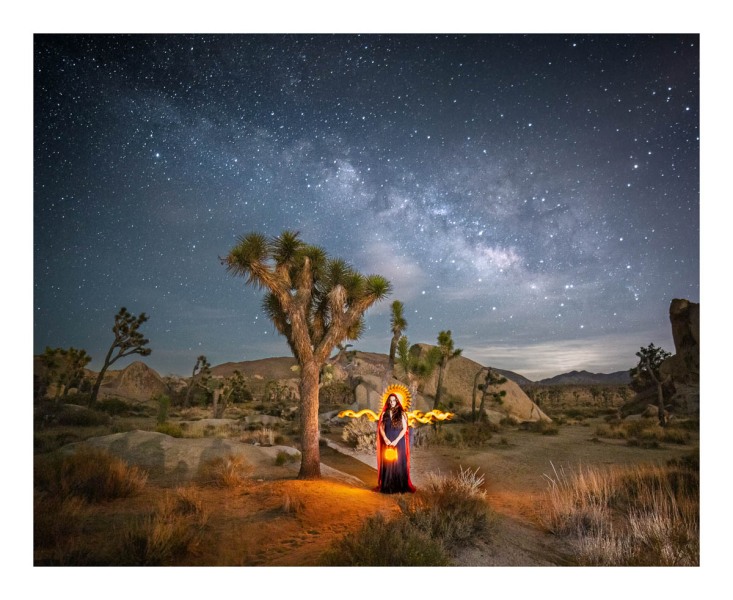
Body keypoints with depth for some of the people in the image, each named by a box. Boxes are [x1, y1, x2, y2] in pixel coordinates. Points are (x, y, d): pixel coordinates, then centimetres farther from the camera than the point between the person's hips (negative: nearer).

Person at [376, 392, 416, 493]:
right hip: (387, 442, 2)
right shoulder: (384, 413, 6)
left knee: (398, 463, -2)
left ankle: (400, 487, 7)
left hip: (399, 442, -2)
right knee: (387, 463, 0)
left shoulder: (401, 413, 0)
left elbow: (404, 429, -4)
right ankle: (387, 487, 8)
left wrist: (396, 441, -12)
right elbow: (381, 428, 3)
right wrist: (386, 439, -12)